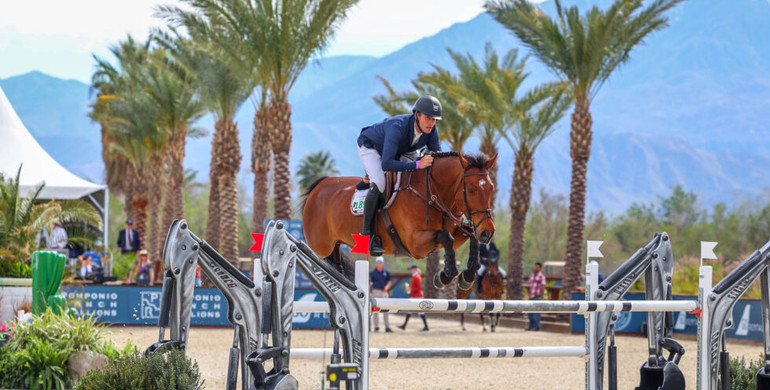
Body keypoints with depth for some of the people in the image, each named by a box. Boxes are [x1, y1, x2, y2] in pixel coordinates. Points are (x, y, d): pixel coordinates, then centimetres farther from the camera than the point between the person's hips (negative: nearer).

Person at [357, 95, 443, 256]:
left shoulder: (431, 130, -24)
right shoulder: (398, 128, -43)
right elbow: (386, 164, -50)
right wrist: (417, 164, -56)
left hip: (401, 150, 7)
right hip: (370, 147, -7)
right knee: (379, 184, -31)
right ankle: (367, 232, -19)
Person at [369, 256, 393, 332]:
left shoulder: (386, 272, 9)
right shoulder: (372, 272, 3)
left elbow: (389, 282, 14)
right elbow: (369, 282, 4)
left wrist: (387, 286, -4)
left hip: (384, 291, 2)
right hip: (376, 291, -2)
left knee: (385, 310, -1)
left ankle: (387, 327, -1)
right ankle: (376, 327, 1)